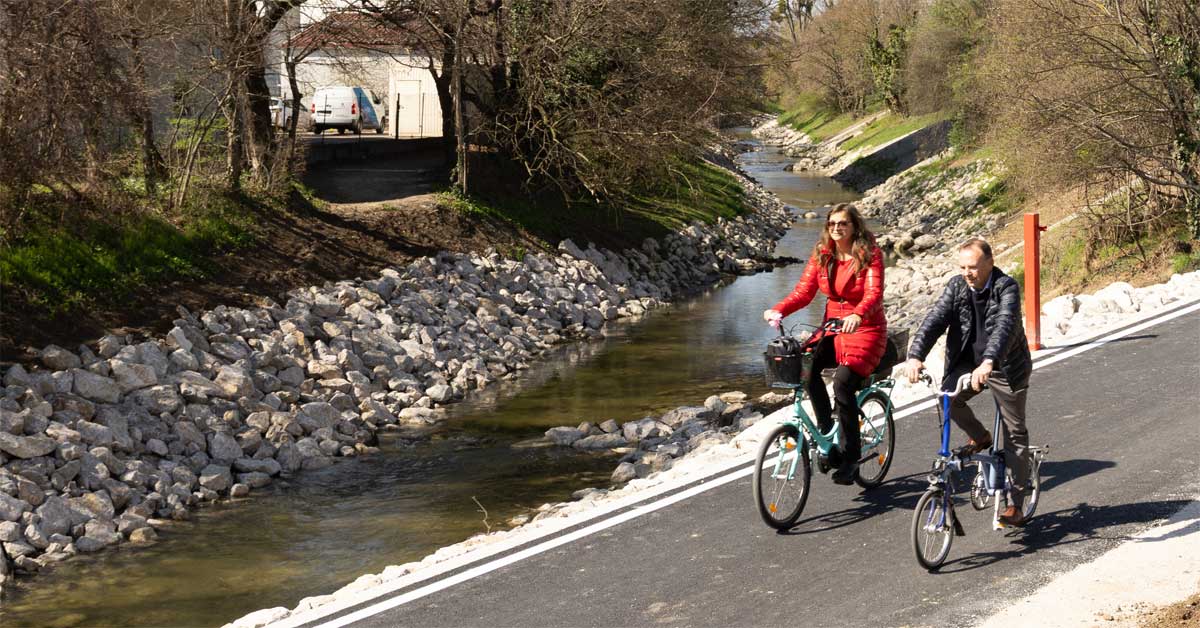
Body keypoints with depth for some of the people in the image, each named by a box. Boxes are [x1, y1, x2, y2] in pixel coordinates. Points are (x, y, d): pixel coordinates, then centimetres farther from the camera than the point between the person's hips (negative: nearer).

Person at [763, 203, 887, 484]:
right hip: (832, 327, 5)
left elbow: (874, 293, -24)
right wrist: (778, 309, -20)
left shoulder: (869, 254, -10)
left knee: (843, 382, -27)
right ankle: (826, 428, -9)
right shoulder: (822, 253, 4)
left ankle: (851, 456, -14)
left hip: (865, 329, -4)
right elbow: (804, 291, -2)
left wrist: (857, 315, -45)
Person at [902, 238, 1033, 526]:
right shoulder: (957, 286, -7)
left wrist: (988, 362, -54)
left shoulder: (1007, 288, -20)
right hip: (968, 363, 4)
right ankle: (980, 437, 8)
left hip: (1006, 367, -4)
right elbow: (935, 320, -19)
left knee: (1015, 433, 0)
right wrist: (915, 356, -36)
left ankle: (1016, 503, 9)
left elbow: (1005, 326, -37)